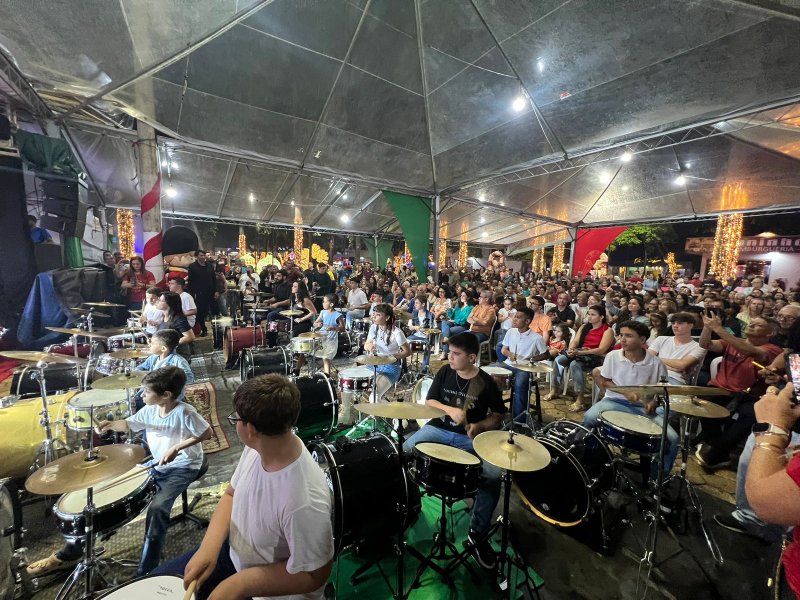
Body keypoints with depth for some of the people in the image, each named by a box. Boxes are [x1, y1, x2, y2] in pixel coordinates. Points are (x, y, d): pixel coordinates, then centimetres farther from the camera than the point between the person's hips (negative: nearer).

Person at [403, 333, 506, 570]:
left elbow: (498, 417, 1)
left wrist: (479, 426, -18)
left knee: (494, 476, -23)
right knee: (404, 451, -18)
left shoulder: (486, 383, -8)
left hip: (470, 438, -2)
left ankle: (477, 532, 1)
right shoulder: (444, 372, -1)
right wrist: (450, 410, -18)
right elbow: (429, 402, 0)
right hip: (438, 428, 2)